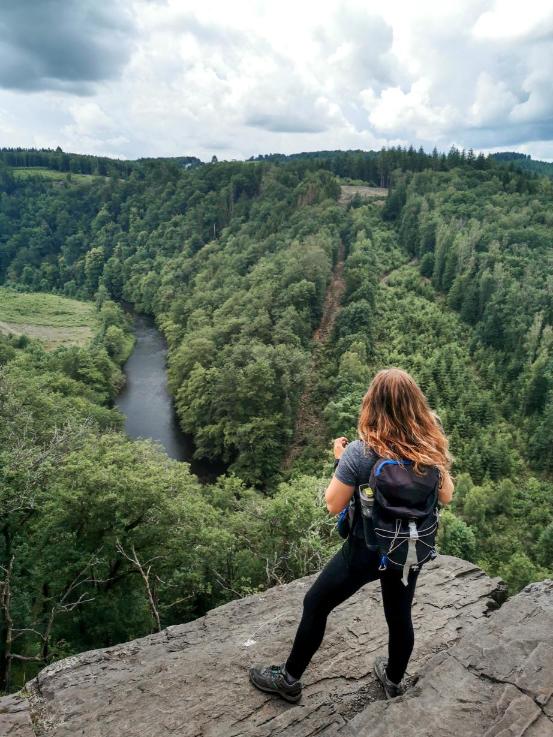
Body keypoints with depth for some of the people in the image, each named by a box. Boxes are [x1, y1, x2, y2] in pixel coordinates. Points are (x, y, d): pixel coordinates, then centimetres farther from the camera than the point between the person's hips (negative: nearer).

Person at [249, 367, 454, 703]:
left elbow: (333, 505, -15)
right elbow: (446, 497, 2)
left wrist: (339, 461, -3)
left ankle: (289, 679, 33)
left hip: (366, 550, -4)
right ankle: (395, 679, 52)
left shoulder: (360, 453, -27)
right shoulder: (433, 446, -13)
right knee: (400, 613, 27)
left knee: (315, 605, 16)